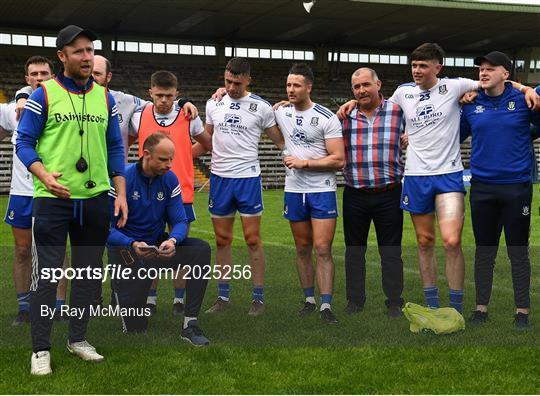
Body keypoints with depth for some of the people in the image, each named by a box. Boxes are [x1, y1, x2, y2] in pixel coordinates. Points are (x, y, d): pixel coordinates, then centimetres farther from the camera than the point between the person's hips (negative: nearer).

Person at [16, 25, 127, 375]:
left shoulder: (105, 97, 10)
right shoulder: (43, 95, -2)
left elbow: (115, 148, 14)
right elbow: (24, 143, -2)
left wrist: (121, 194, 7)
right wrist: (45, 175, -19)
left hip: (95, 198, 4)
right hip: (53, 199, -4)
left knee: (89, 271, 11)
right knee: (46, 273, -2)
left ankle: (78, 338, 26)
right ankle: (41, 349, 7)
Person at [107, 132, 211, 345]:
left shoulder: (169, 179, -5)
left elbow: (180, 221, -6)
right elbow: (108, 229, -20)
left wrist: (173, 240, -29)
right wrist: (133, 244, -38)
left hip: (158, 246, 4)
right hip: (126, 251, -4)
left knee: (201, 249, -24)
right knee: (134, 327, -8)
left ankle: (190, 324, -20)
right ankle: (118, 288, 28)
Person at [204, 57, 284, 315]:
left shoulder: (261, 107, -3)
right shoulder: (213, 104, 7)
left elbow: (280, 141, 4)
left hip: (248, 178, -3)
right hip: (219, 178, 3)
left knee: (253, 239, -1)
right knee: (222, 239, 8)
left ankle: (258, 298, 7)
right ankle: (223, 297, 16)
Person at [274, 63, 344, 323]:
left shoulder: (327, 118, -8)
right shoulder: (281, 113, 5)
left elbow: (339, 160, -11)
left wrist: (304, 163, -15)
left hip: (322, 190, -4)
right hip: (293, 191, 4)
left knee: (322, 249, -8)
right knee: (303, 248, 10)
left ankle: (326, 305, -4)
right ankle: (309, 299, 21)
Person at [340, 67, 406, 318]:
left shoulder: (398, 112, 1)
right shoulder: (344, 116, 5)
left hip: (389, 194, -2)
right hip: (355, 195, 2)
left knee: (391, 251, 5)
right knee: (354, 250, 10)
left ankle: (394, 303, 15)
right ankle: (355, 301, 21)